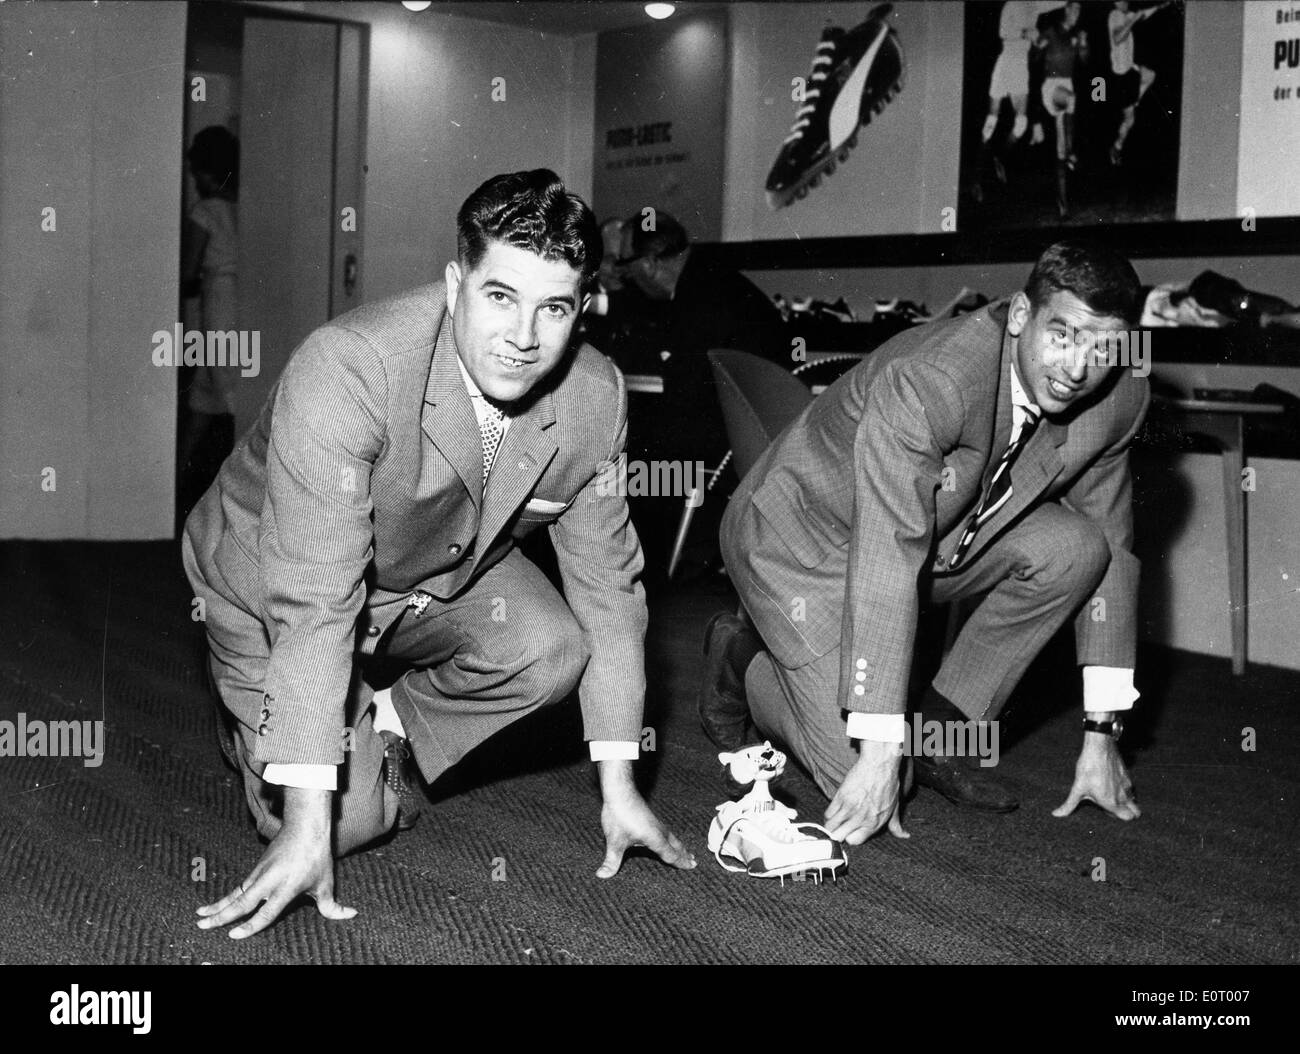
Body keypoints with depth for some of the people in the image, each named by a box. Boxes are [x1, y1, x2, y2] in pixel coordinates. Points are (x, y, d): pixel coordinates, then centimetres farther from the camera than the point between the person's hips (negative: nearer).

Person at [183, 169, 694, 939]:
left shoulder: (596, 397, -20)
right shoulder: (343, 372, -37)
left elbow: (607, 582, -10)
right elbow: (313, 605, -39)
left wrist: (618, 787, -9)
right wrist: (307, 826, -39)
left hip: (440, 573, 5)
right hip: (269, 585, -4)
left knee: (553, 652, -22)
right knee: (350, 819, -14)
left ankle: (389, 725, 7)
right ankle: (265, 730, 20)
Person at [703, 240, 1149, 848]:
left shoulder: (1121, 401, -13)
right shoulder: (926, 382, -35)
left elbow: (1112, 553, -3)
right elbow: (885, 566, -38)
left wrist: (1101, 736, -5)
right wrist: (879, 758, -38)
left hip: (938, 534, 7)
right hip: (804, 538, -6)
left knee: (1074, 545, -19)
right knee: (863, 777, -17)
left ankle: (944, 728, -1)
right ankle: (744, 660, 13)